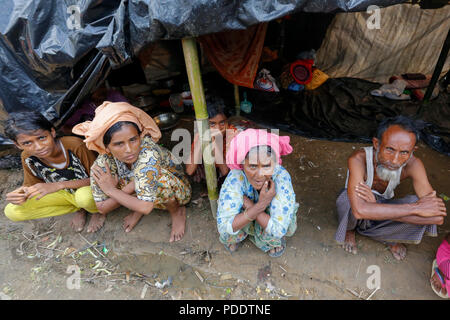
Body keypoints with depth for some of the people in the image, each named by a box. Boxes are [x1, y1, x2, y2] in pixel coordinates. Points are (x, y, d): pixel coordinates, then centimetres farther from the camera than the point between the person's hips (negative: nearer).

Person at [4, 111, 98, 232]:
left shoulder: (75, 145, -28)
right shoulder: (28, 158, -13)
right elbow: (30, 185, 1)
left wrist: (59, 185, -33)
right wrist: (20, 194, -24)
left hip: (89, 190, -5)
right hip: (66, 194, 5)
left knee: (84, 196, -39)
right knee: (12, 212, -7)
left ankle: (97, 211, 0)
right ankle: (79, 208, 2)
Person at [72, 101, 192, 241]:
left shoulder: (148, 152, -39)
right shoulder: (104, 162, -22)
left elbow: (145, 207, -40)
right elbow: (102, 208, -13)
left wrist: (111, 190, -27)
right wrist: (131, 187, -26)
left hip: (177, 191, -4)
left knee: (156, 177, -36)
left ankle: (177, 211, -4)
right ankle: (137, 209, 9)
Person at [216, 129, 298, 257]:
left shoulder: (281, 176, -36)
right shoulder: (235, 176, -35)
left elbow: (278, 228, -39)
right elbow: (224, 226, -38)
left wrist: (248, 204, -35)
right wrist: (260, 206, -44)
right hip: (243, 222, 0)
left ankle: (275, 240, 7)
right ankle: (237, 236, 9)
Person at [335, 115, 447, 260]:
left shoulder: (412, 164, -25)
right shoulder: (358, 159, -35)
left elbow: (438, 217, -31)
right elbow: (360, 210, -49)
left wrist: (375, 206, -39)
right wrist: (416, 209, -42)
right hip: (353, 215, -2)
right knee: (346, 199, -37)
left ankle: (390, 238, 7)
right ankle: (349, 229, 1)